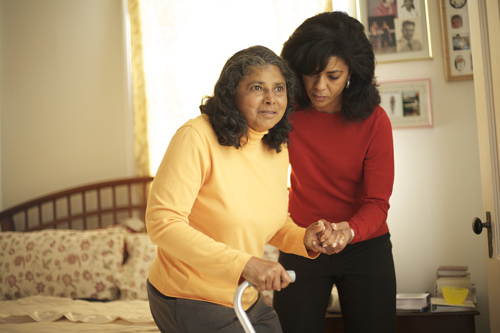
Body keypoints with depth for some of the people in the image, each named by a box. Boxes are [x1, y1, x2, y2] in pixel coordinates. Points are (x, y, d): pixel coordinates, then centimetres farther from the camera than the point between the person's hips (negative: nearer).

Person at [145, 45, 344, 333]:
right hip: (191, 303, -7)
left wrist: (304, 239, -6)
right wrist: (244, 264, -32)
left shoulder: (278, 148, 3)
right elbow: (162, 222, -27)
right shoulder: (197, 137, -21)